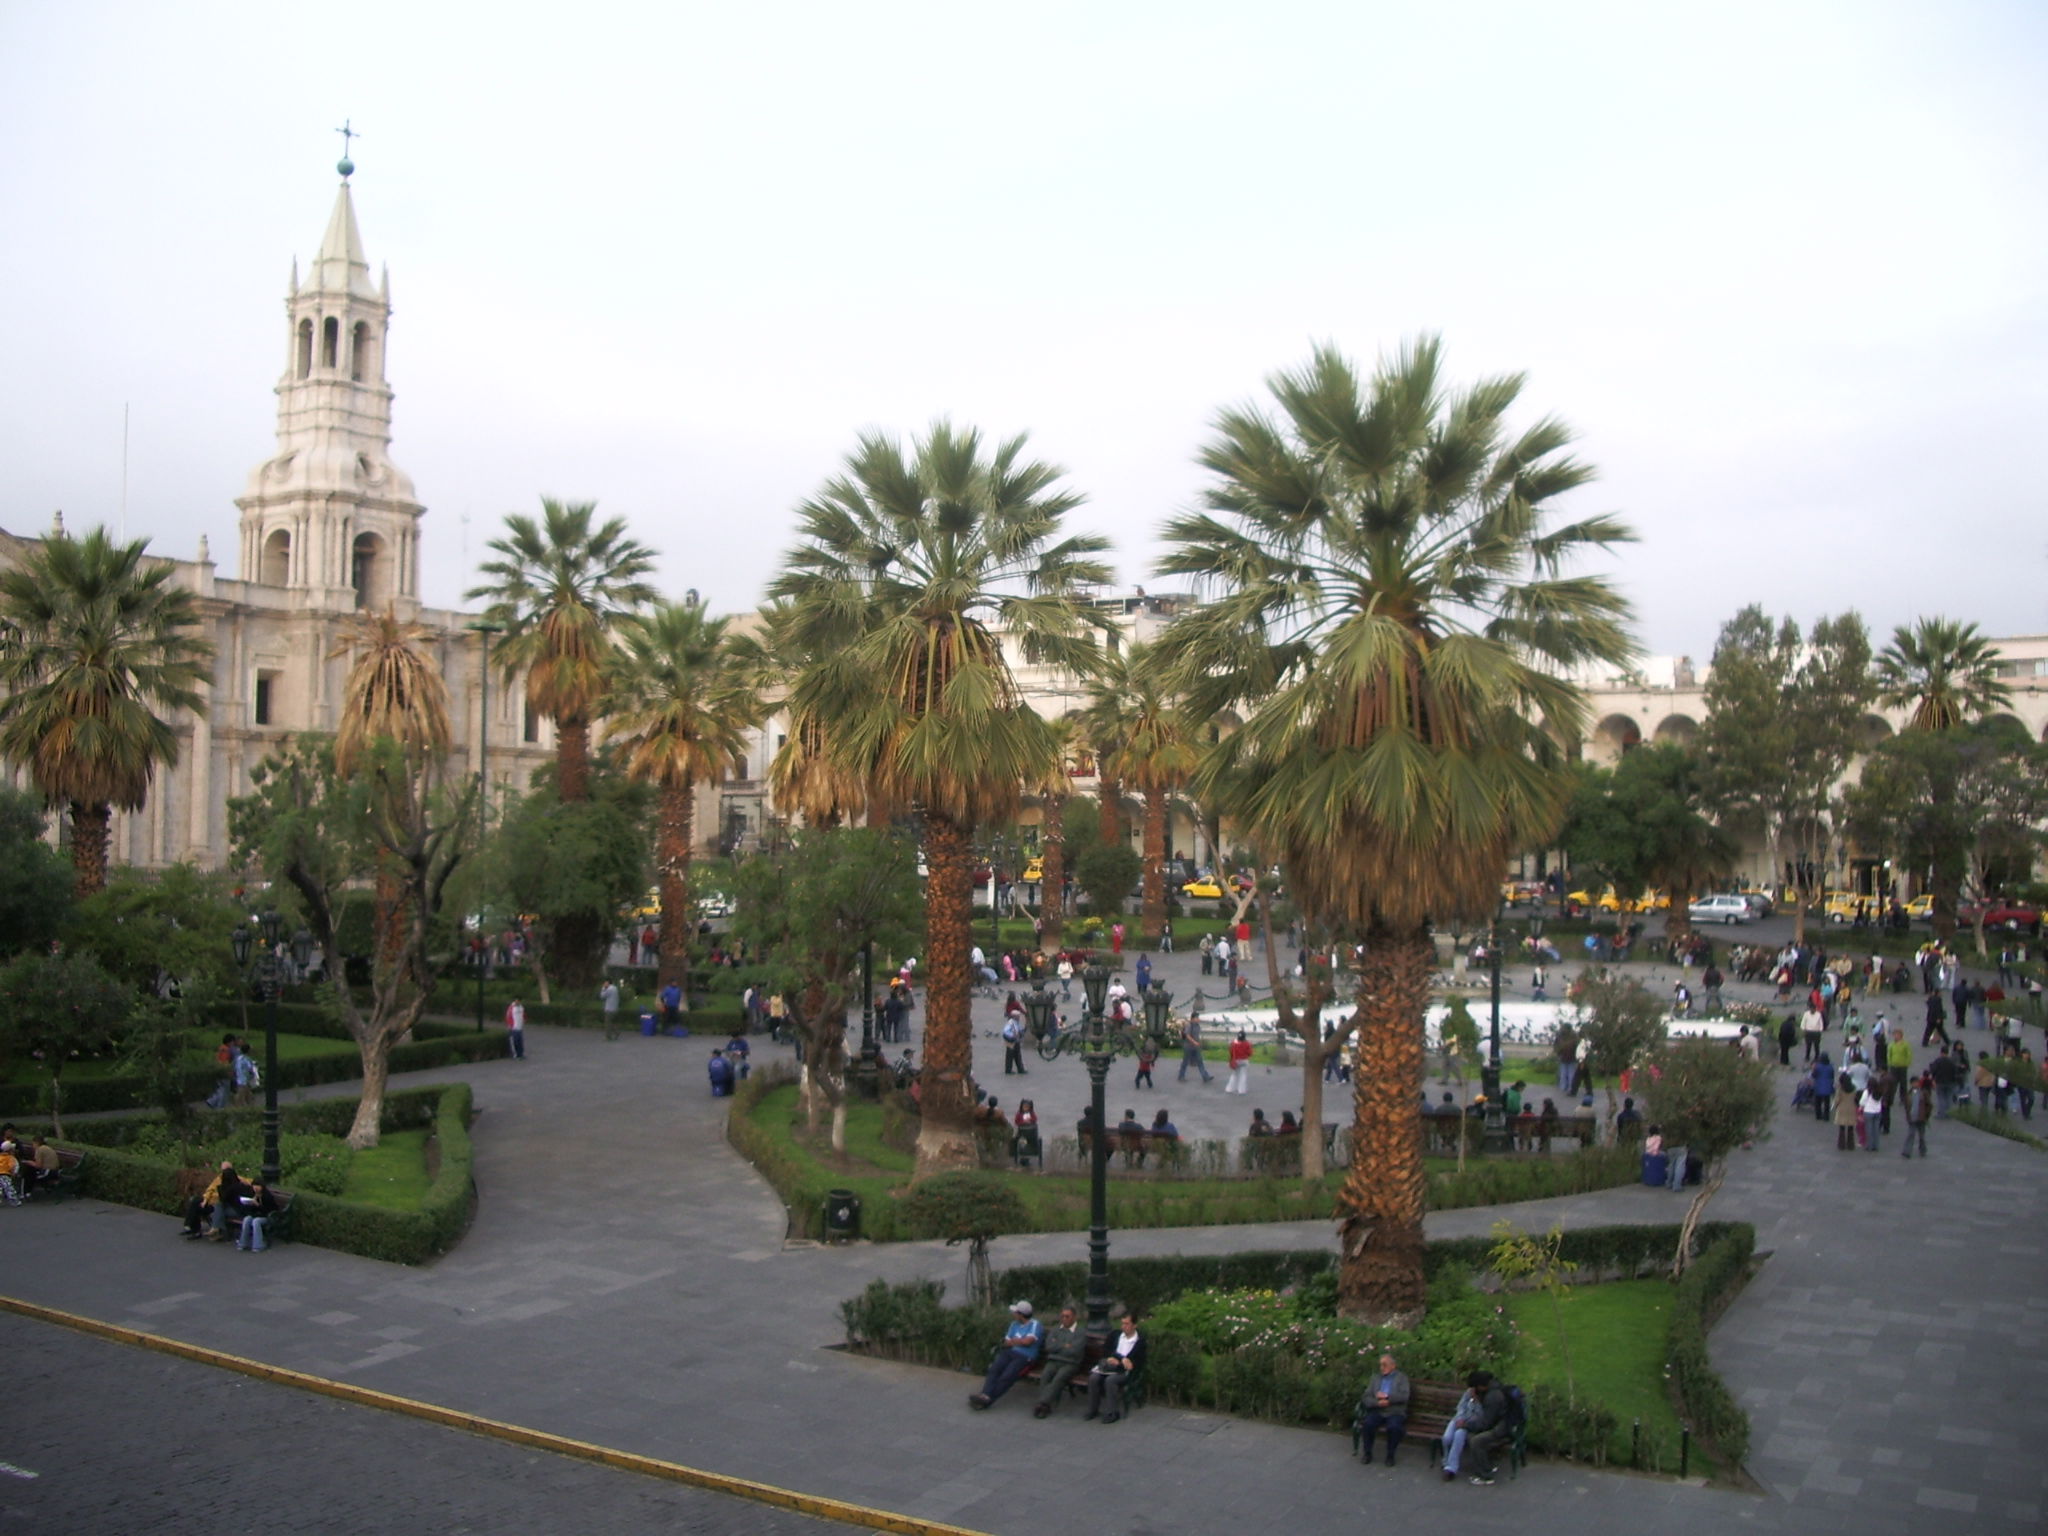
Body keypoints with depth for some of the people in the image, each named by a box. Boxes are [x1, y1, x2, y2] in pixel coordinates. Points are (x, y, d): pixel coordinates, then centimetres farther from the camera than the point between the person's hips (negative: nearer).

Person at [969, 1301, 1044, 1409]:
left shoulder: (1035, 1325, -1)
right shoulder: (1014, 1324, 21)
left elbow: (1027, 1341, -14)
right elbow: (1006, 1342, 17)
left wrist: (1013, 1341, 4)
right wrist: (1020, 1342, -2)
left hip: (1025, 1357, -6)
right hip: (1010, 1353, 6)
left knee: (1007, 1376, -28)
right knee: (994, 1369, -23)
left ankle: (987, 1399, -33)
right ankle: (985, 1395, -39)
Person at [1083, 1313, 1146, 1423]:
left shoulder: (1140, 1341, 0)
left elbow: (1138, 1363, -7)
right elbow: (1106, 1352, 7)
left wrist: (1117, 1362, -17)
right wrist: (1122, 1359, -12)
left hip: (1125, 1371, -4)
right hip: (1110, 1367, 4)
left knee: (1110, 1380, -34)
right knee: (1093, 1378, -24)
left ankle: (1111, 1413, -23)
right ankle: (1092, 1409, -10)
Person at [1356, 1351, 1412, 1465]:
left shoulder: (1401, 1377, 9)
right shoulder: (1375, 1379, 18)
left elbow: (1404, 1396, -6)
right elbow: (1366, 1398, 8)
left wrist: (1387, 1396, -12)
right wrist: (1377, 1403, -12)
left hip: (1395, 1412, -3)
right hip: (1377, 1411, 3)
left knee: (1394, 1427, -35)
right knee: (1367, 1424, -28)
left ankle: (1390, 1455, -13)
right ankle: (1367, 1453, -9)